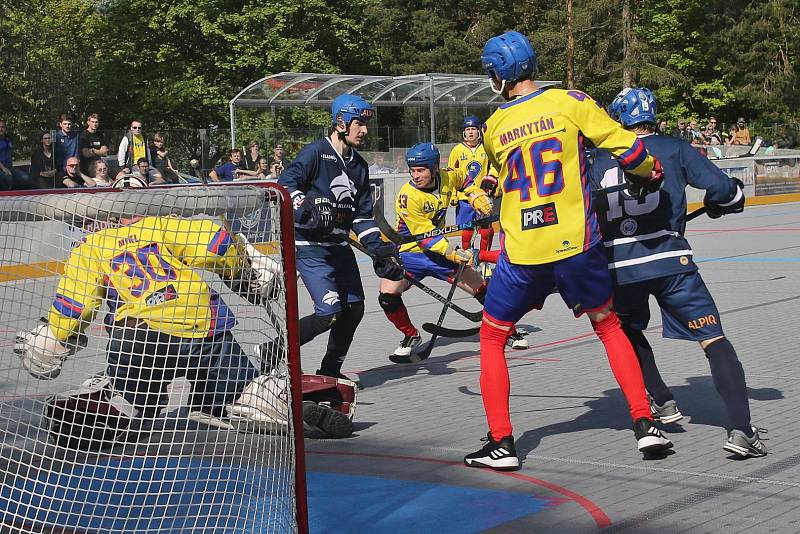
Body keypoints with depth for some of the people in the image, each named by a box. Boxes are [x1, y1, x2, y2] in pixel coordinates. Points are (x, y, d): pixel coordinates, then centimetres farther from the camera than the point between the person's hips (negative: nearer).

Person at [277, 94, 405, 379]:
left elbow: (363, 215, 15)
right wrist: (307, 209, -34)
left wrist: (380, 249, 6)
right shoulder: (316, 152, -11)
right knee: (329, 312, -17)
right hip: (310, 246, -8)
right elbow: (285, 183, -19)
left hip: (339, 246, 9)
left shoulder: (358, 165, 13)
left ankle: (330, 371, 25)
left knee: (354, 308, 10)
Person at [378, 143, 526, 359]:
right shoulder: (408, 196, -24)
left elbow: (465, 179, 19)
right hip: (410, 252, -4)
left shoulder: (447, 178, -8)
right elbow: (425, 237, -25)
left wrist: (478, 197, 4)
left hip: (440, 250, 4)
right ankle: (411, 336, -1)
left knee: (481, 287, 1)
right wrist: (454, 254, -33)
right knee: (387, 292, -25)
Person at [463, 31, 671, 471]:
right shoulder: (570, 102, -3)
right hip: (576, 245, 0)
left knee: (492, 339, 15)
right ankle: (645, 426, 14)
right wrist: (651, 174, 15)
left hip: (521, 254, 0)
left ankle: (501, 443, 7)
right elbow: (625, 147, -6)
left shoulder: (494, 128, 4)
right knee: (609, 326, 20)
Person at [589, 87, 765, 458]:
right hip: (669, 260, -2)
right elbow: (722, 189, 2)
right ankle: (741, 429, -16)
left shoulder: (598, 161, 14)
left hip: (619, 267, 3)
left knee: (628, 331, 31)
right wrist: (721, 204, 26)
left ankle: (662, 402, 26)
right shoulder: (674, 150, 8)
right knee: (713, 339, -3)